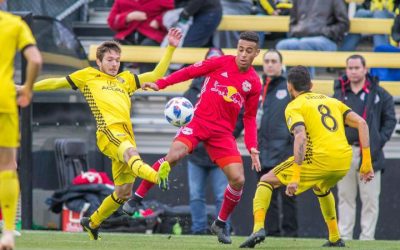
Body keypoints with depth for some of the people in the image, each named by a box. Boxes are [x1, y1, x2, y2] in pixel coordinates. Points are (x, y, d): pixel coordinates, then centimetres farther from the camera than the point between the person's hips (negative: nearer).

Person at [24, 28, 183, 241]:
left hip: (126, 135, 6)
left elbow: (156, 75, 28)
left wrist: (171, 48, 22)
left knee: (123, 192, 5)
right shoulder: (88, 76, 19)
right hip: (109, 130, -6)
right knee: (131, 152, -39)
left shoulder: (126, 79, 30)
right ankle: (158, 176, -73)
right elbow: (57, 83, 26)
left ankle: (92, 222, 28)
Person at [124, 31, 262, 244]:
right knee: (173, 155, -28)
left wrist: (252, 148, 2)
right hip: (198, 121, -3)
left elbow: (249, 118, 12)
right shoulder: (221, 63, -1)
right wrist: (160, 84, -12)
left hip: (223, 132, 3)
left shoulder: (254, 83, 6)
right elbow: (190, 71, -2)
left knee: (238, 179, -9)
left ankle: (220, 224, 16)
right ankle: (137, 197, -14)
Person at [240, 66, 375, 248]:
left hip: (318, 160, -6)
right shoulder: (331, 101, 22)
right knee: (321, 188, 40)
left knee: (266, 181, 9)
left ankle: (258, 228, -12)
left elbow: (301, 137, -15)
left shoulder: (294, 107, 4)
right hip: (344, 162, 6)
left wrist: (295, 177, -21)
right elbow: (361, 123, 12)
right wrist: (366, 162, 11)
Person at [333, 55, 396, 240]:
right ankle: (344, 237, 9)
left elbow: (390, 120, 6)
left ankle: (367, 237, 0)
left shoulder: (378, 94, 2)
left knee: (370, 198, -4)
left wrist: (379, 142, -4)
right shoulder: (339, 93, 11)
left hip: (369, 153, -3)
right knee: (345, 197, 6)